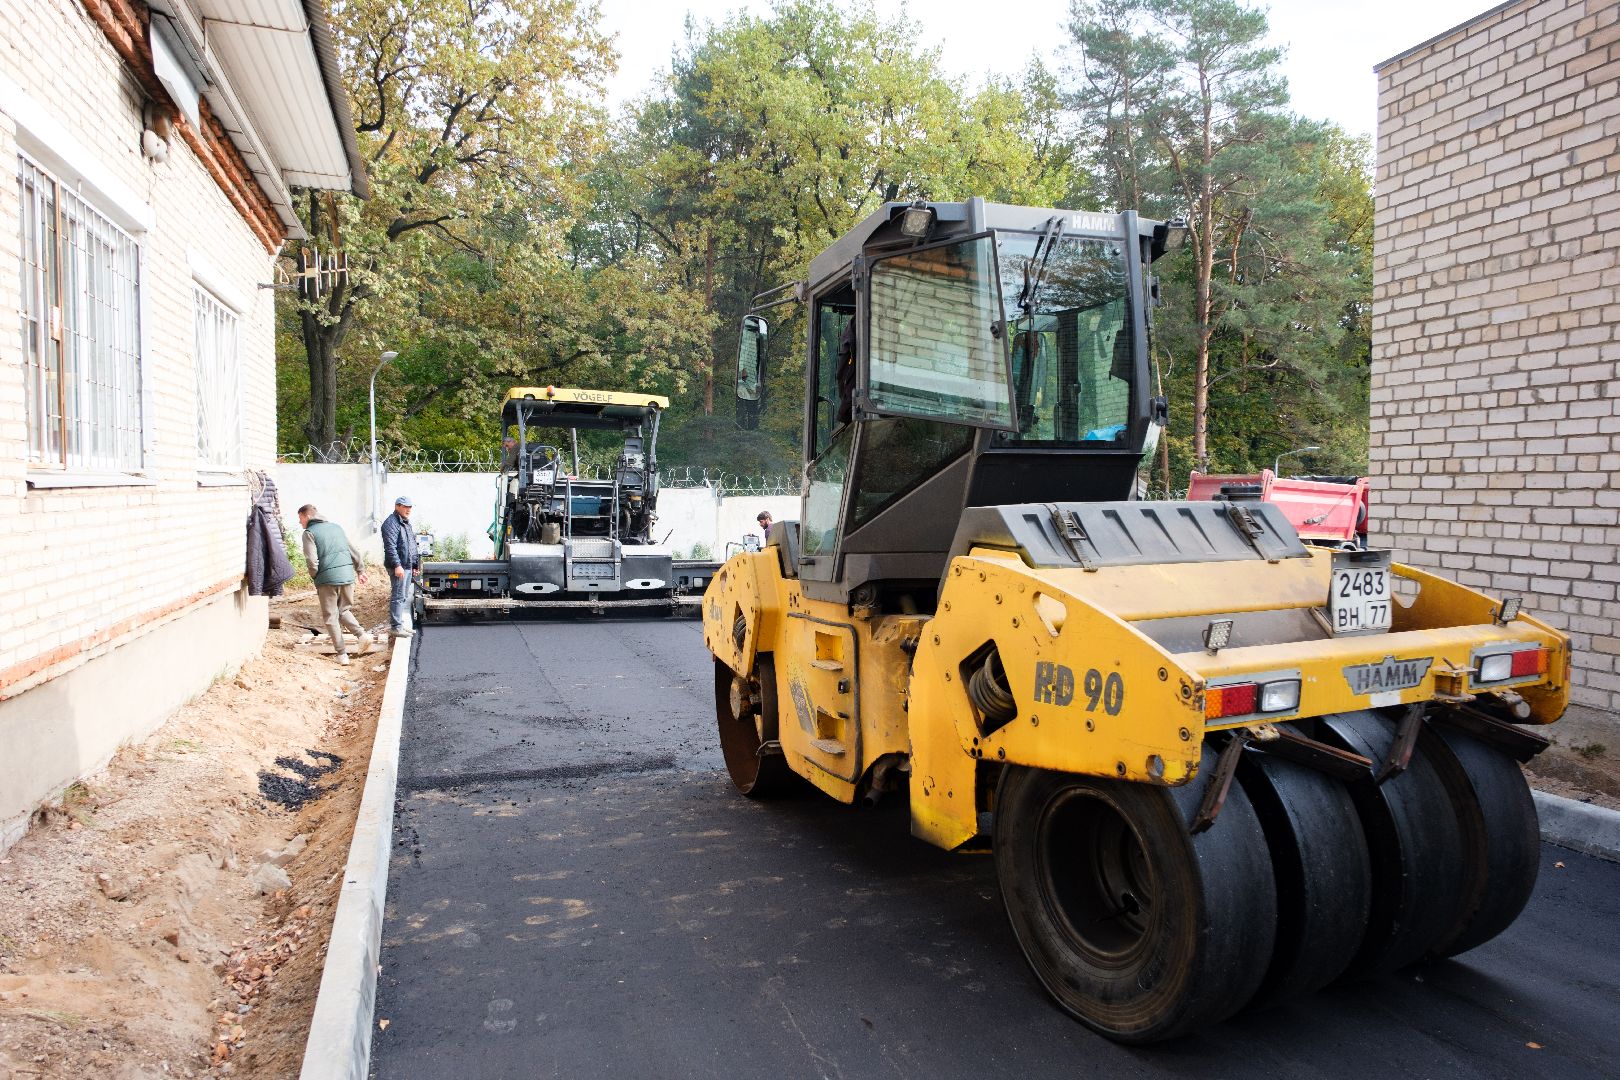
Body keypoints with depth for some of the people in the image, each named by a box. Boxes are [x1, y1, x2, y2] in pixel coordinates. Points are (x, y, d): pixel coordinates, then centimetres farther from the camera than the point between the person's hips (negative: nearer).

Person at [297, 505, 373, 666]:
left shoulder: (309, 533, -4)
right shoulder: (336, 527, 15)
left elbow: (312, 561, -13)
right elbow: (353, 551, 17)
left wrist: (315, 576, 5)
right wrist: (360, 570, 25)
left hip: (327, 578, -5)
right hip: (347, 576, 5)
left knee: (331, 617, 6)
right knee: (344, 610, 20)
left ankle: (342, 654, 5)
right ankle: (363, 635, -2)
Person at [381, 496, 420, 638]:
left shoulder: (406, 523, 19)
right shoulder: (391, 523, -12)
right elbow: (390, 547, -21)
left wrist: (414, 565, 24)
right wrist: (397, 565, -26)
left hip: (407, 566, 10)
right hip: (399, 567, -10)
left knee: (405, 597, 15)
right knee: (398, 597, -9)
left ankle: (401, 624, 23)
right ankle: (396, 628, -7)